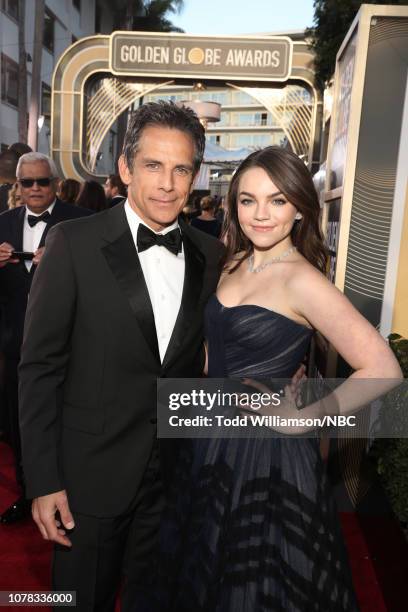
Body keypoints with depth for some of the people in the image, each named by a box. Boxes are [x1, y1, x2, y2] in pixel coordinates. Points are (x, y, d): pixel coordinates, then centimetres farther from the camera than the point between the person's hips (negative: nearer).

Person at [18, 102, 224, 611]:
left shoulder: (210, 256, -1)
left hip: (177, 472, 4)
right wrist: (43, 481, -11)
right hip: (91, 471, -3)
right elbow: (39, 368, -11)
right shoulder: (73, 244, -12)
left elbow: (206, 358, 6)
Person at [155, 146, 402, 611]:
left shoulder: (302, 280, -19)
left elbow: (382, 370, -23)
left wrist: (298, 417, -19)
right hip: (211, 444, 7)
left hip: (265, 455, -6)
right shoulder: (234, 265, 3)